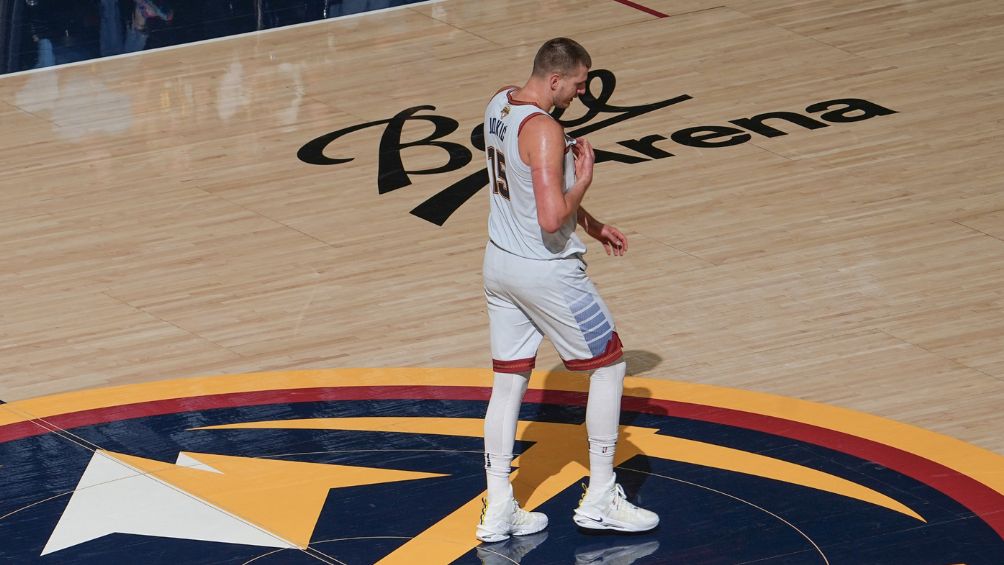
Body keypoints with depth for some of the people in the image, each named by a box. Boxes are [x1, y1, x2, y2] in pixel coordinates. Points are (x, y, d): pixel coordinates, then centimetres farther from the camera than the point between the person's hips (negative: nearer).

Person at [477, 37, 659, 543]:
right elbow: (552, 219, -31)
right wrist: (584, 178, -14)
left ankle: (498, 511, 16)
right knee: (609, 365, 9)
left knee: (508, 381, 13)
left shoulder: (499, 105, 4)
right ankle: (600, 498, 14)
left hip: (500, 262, 8)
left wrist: (593, 226, 19)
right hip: (546, 272, -8)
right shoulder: (544, 131, -26)